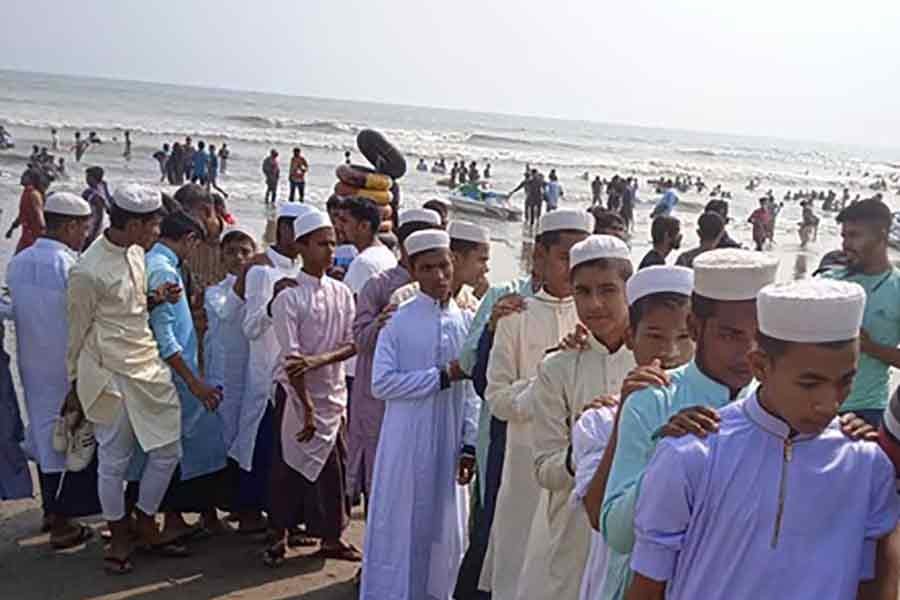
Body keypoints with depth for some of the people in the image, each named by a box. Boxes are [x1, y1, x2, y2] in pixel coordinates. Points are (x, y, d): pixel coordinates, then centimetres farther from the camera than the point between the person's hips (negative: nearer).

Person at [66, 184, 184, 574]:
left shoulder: (136, 253, 5)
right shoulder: (88, 272, -17)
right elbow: (77, 332, -7)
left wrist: (155, 299, -3)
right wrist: (76, 386, 2)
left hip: (149, 366, 7)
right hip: (112, 376, -7)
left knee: (168, 450, 9)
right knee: (114, 461, 6)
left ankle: (145, 524, 27)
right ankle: (119, 537, 25)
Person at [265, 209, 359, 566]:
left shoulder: (342, 293, 3)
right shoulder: (288, 298, -11)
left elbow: (352, 344, -1)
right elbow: (291, 357, -15)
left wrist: (319, 359, -19)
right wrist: (307, 408, -17)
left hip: (333, 392, 4)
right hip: (296, 393, -4)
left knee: (333, 464, 9)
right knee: (289, 465, 5)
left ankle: (331, 536, 23)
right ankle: (280, 535, 22)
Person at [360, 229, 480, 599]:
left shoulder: (466, 323, 3)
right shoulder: (398, 322, -6)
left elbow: (472, 392, 4)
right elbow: (381, 383, -13)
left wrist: (470, 445, -1)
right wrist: (442, 376, -14)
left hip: (448, 444, 3)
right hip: (406, 442, -3)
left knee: (443, 527, 13)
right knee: (400, 526, 5)